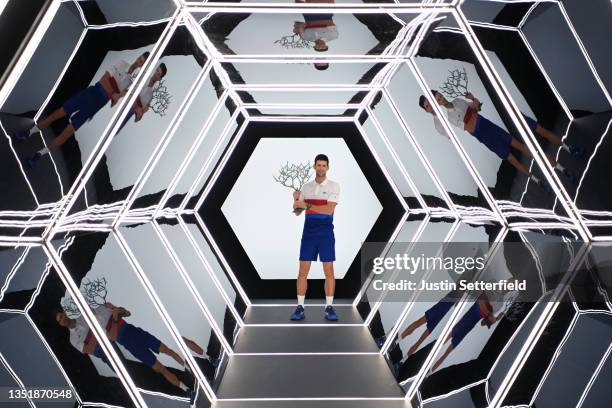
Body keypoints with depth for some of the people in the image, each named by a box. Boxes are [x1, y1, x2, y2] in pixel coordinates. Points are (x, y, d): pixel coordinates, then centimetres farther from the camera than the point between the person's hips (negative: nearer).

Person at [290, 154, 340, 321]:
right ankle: (300, 308, 10)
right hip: (308, 232, 3)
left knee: (329, 271, -1)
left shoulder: (334, 186, -3)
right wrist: (295, 198, -9)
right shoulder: (306, 187, 10)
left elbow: (329, 210, -16)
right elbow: (297, 210, 11)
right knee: (303, 271, 2)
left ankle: (329, 308, 9)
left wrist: (306, 205, -15)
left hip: (326, 233, -3)